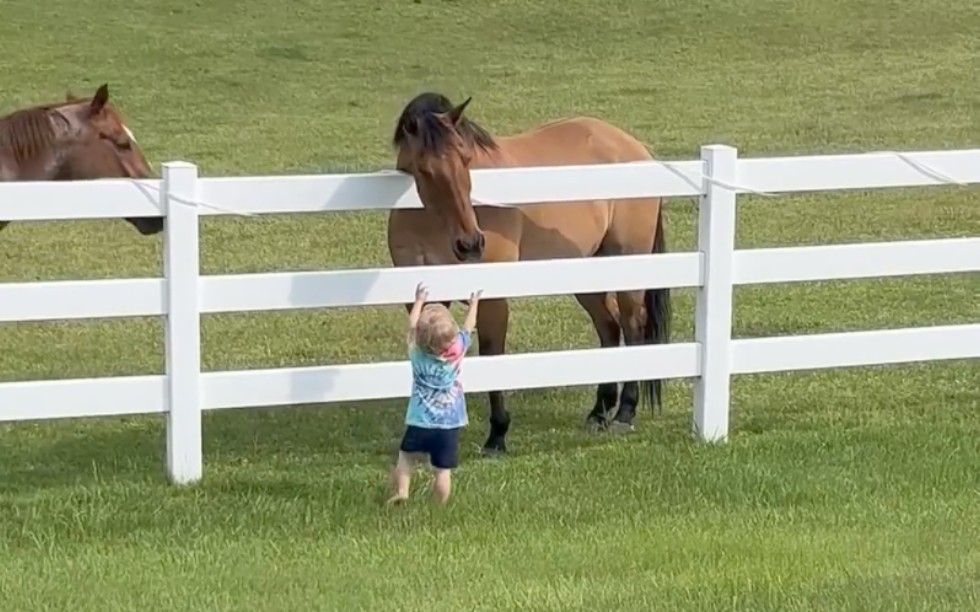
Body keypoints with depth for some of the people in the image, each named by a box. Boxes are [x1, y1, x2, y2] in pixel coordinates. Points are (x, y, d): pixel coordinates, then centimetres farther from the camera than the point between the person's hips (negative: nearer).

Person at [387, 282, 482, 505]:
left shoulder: (418, 354, -7)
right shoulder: (457, 350, -7)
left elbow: (412, 326, 11)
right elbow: (468, 327, 12)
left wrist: (419, 302, 26)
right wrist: (474, 304, 29)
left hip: (420, 422, 0)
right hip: (449, 424, 0)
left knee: (406, 456, 17)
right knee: (442, 469, 2)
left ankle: (400, 491, 4)